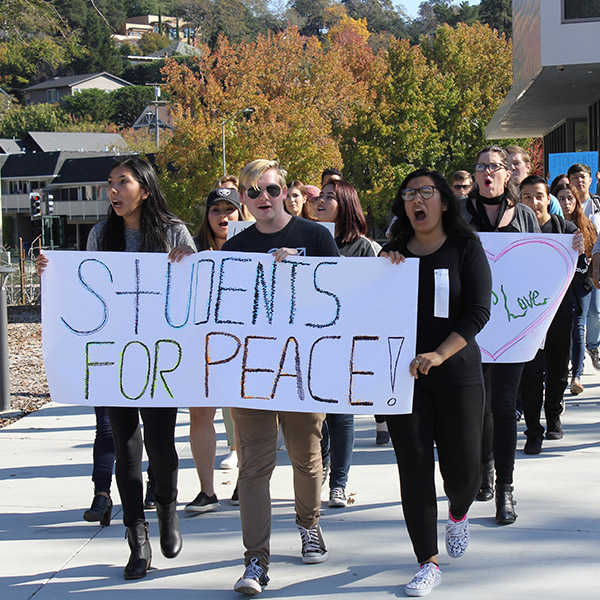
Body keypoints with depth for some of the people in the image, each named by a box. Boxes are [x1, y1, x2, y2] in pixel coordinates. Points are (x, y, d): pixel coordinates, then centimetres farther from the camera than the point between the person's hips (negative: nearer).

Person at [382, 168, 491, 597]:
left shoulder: (466, 249, -1)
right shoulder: (394, 253, 6)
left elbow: (478, 312, -8)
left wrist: (438, 355, -19)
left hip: (458, 372, -1)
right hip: (403, 373, 2)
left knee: (462, 468, 1)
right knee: (414, 468, -3)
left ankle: (458, 515, 37)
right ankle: (428, 564, 6)